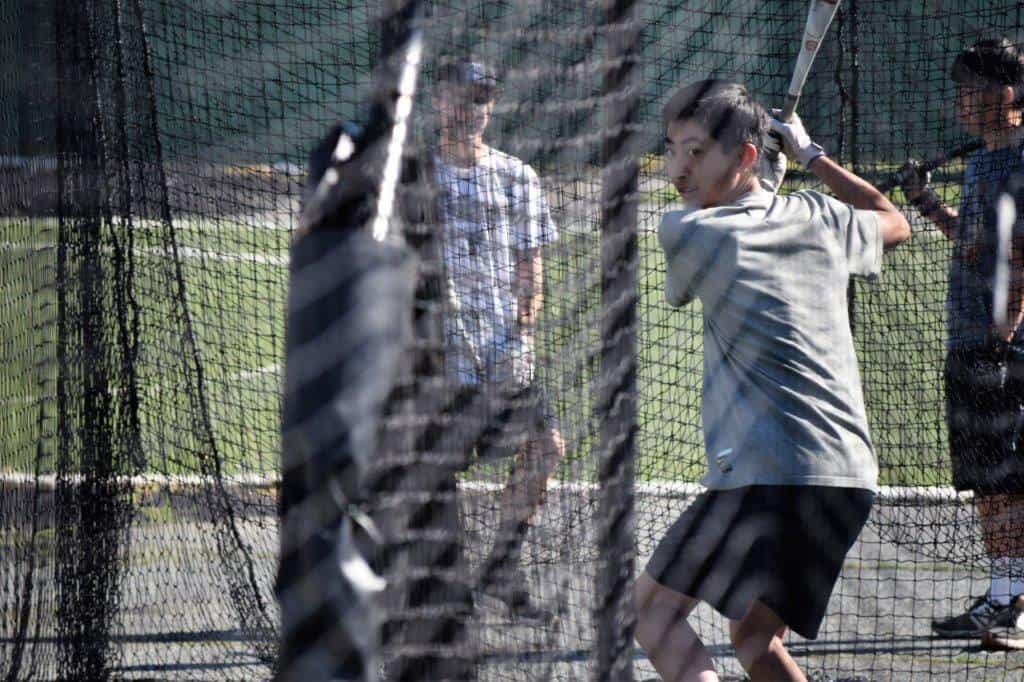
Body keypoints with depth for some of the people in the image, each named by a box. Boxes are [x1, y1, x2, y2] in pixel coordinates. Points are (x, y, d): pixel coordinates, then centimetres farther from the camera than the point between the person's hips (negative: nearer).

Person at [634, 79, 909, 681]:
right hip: (852, 478, 8)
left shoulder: (685, 233, -4)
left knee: (655, 608, -4)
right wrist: (810, 154, 42)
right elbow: (894, 224, 37)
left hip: (770, 475, -8)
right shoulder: (822, 221, 12)